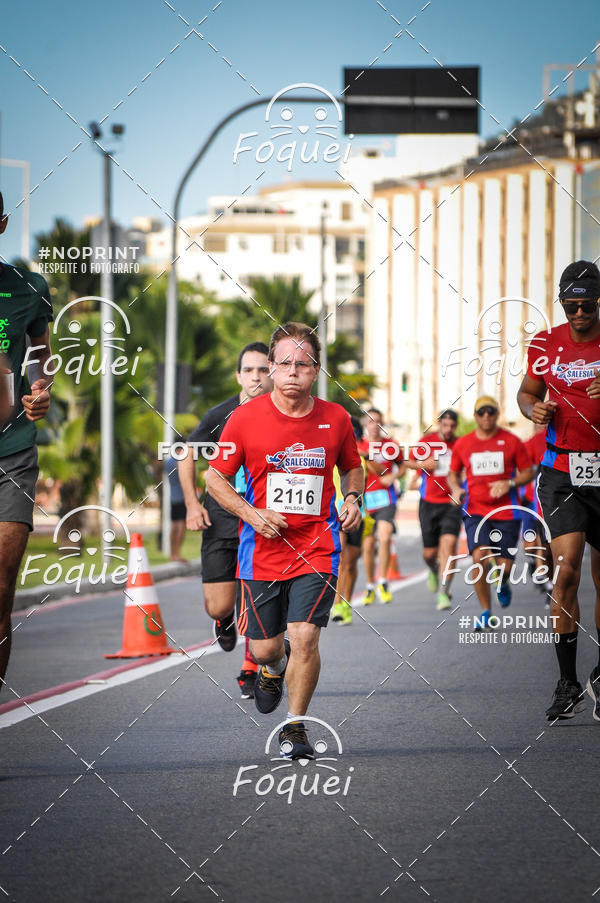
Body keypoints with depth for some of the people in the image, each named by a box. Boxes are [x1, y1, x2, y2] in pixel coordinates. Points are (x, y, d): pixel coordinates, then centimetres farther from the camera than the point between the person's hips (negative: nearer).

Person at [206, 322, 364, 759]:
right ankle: (274, 668, 46)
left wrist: (352, 498, -3)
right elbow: (215, 477, 2)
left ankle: (295, 726, 5)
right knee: (264, 648, 6)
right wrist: (252, 514, -12)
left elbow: (353, 468, 18)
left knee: (304, 637, -15)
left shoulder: (336, 419, -1)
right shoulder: (246, 418, -6)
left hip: (317, 547, 0)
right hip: (262, 550, 0)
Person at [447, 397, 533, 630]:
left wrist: (509, 484, -12)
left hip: (506, 512, 0)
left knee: (504, 565, -2)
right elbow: (453, 473, 19)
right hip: (475, 512, 0)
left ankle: (502, 585, 39)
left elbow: (528, 472, 7)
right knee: (480, 557, -20)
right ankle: (485, 611, -6)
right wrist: (456, 489, -3)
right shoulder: (462, 444, 6)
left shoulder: (511, 442, 1)